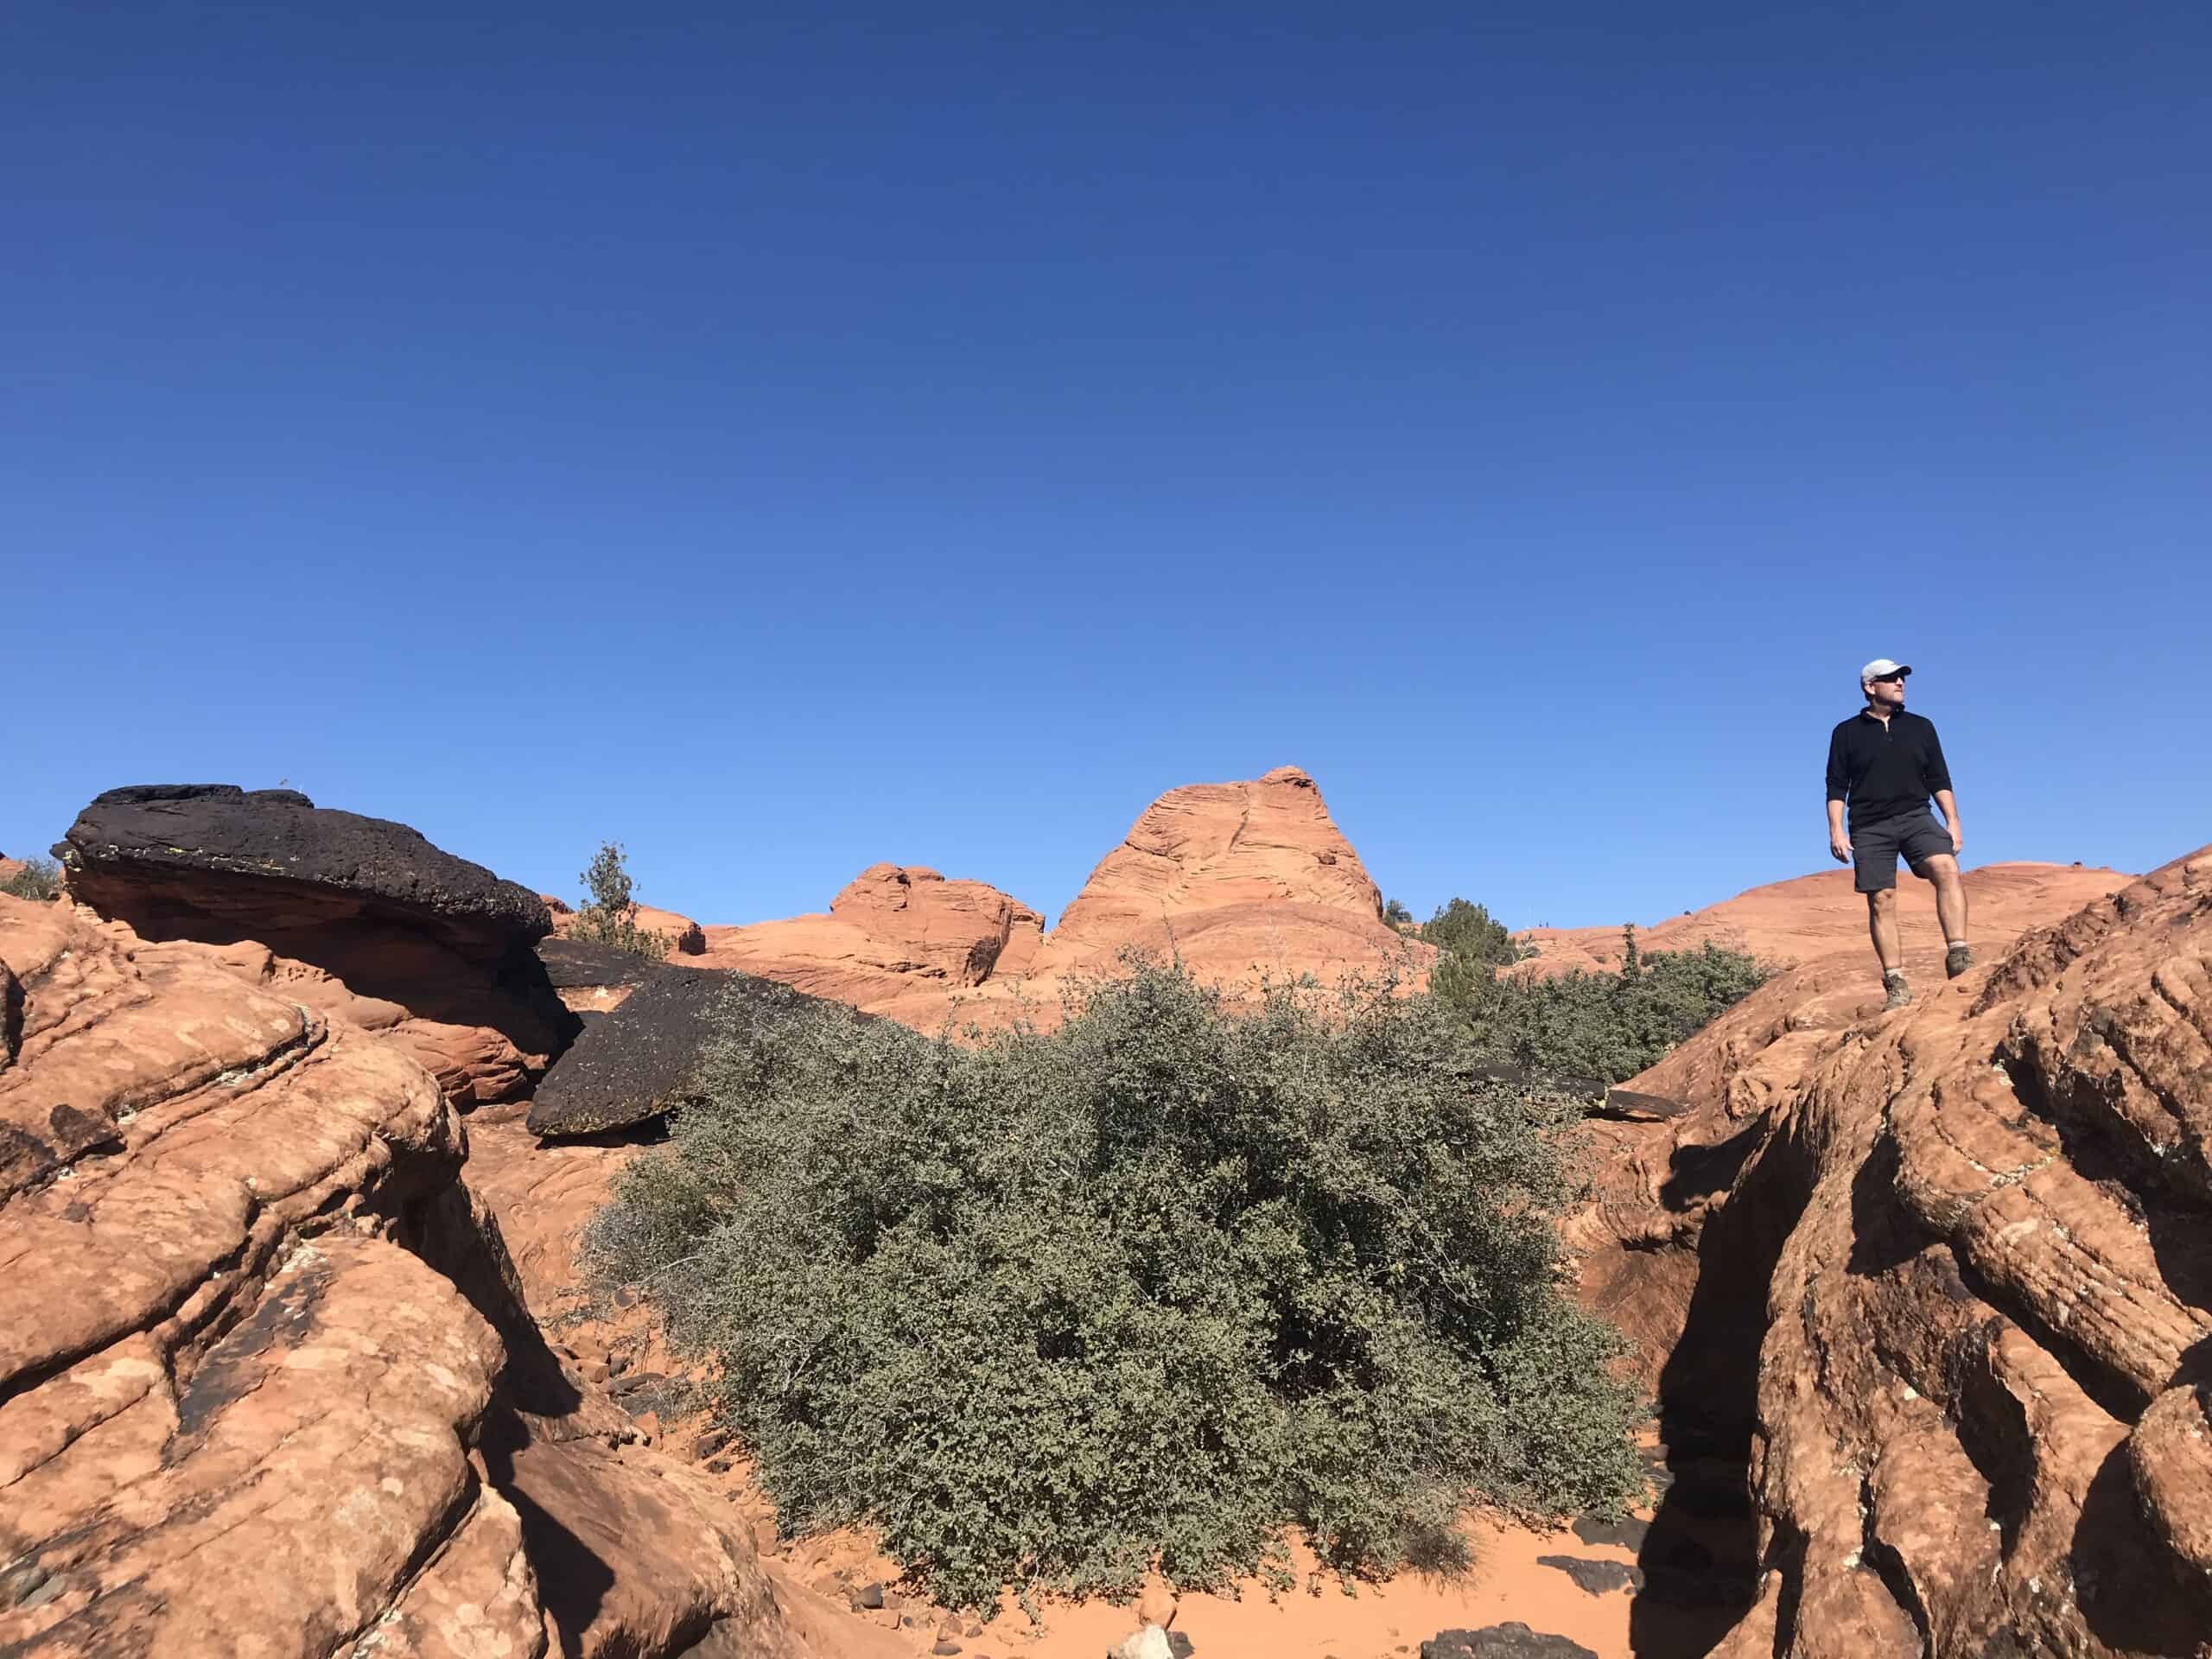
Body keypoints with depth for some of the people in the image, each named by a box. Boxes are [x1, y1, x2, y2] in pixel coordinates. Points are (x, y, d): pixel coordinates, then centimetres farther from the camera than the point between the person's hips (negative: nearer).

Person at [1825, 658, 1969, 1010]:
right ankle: (1896, 983, -2)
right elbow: (1837, 786, 6)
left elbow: (1939, 779, 15)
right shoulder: (1847, 733, 8)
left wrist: (1952, 821, 5)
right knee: (1881, 900, -5)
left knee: (1947, 869, -26)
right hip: (1869, 827, -1)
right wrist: (1836, 830, -4)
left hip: (1916, 817, 2)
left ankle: (1958, 955, -28)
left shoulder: (1921, 727, 15)